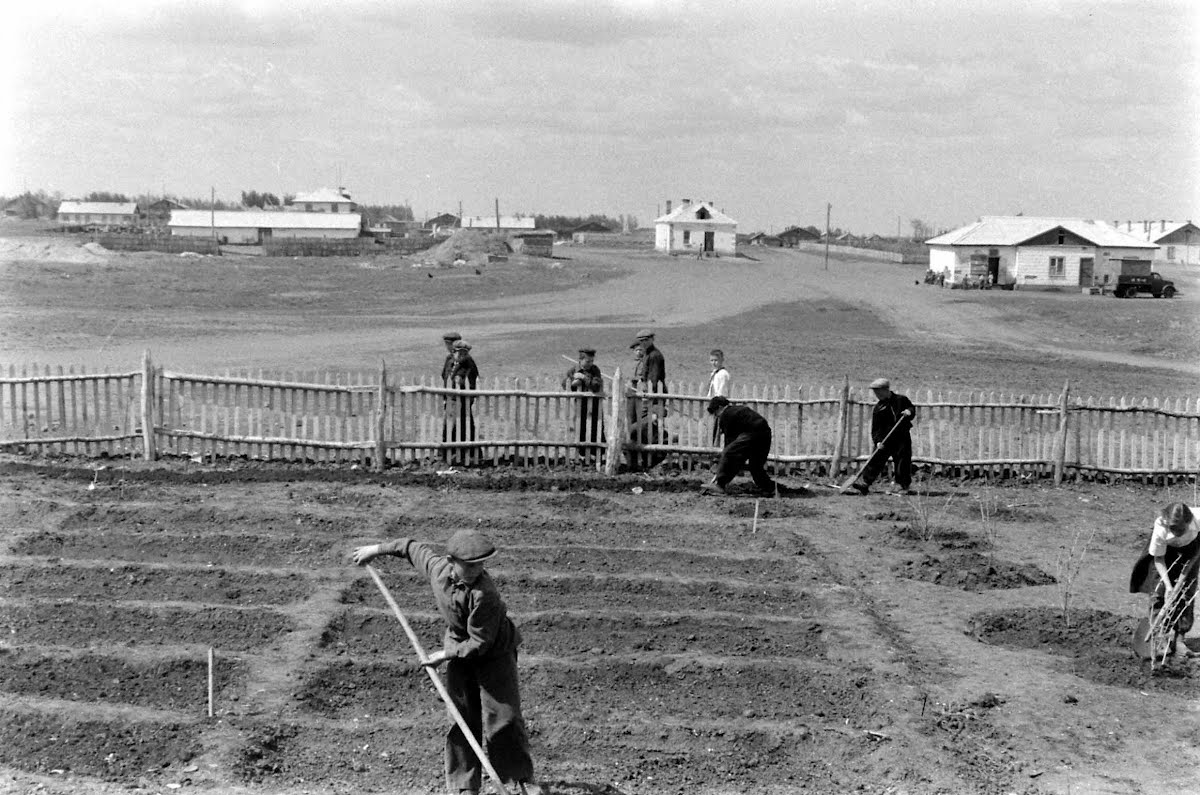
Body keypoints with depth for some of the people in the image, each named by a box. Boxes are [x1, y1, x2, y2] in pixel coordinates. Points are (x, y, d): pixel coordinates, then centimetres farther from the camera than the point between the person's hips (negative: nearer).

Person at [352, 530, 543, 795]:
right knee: (462, 719, 4)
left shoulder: (484, 594, -33)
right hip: (460, 648, 5)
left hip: (494, 652, -5)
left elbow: (479, 643, -27)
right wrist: (377, 549, 16)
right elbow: (416, 547, 6)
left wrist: (445, 654, -18)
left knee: (503, 717, -5)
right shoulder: (436, 566, -16)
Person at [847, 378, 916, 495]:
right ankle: (863, 483, -7)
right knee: (875, 460, -5)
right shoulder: (878, 408, 0)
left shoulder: (901, 400, 1)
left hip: (902, 438, 0)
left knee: (902, 461, 0)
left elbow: (912, 408, 15)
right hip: (884, 439, 0)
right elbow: (875, 427, -4)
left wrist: (909, 412, -9)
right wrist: (878, 441, -17)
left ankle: (901, 485, 14)